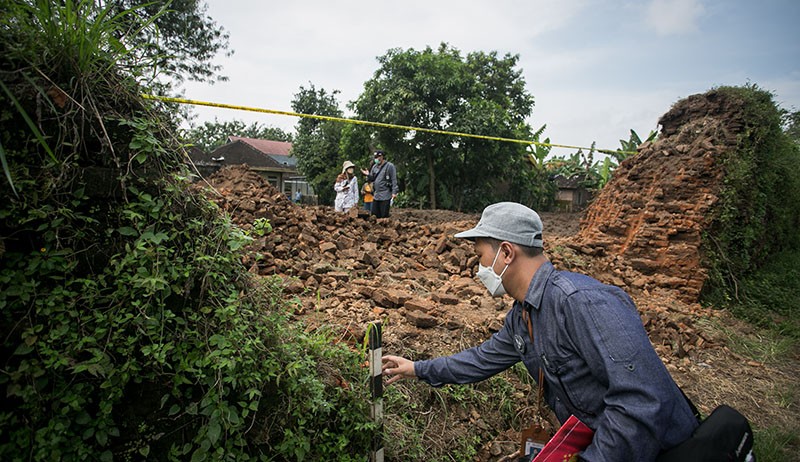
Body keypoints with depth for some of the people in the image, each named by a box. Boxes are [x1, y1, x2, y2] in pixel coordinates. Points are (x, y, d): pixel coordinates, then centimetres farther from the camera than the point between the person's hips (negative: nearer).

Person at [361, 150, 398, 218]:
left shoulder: (389, 166, -5)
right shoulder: (374, 167, 15)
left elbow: (394, 180, -8)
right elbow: (372, 179, 20)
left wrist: (394, 192, -15)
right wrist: (368, 175, -1)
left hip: (385, 196, -7)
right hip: (376, 195, 7)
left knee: (384, 216, -3)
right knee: (374, 215, 7)